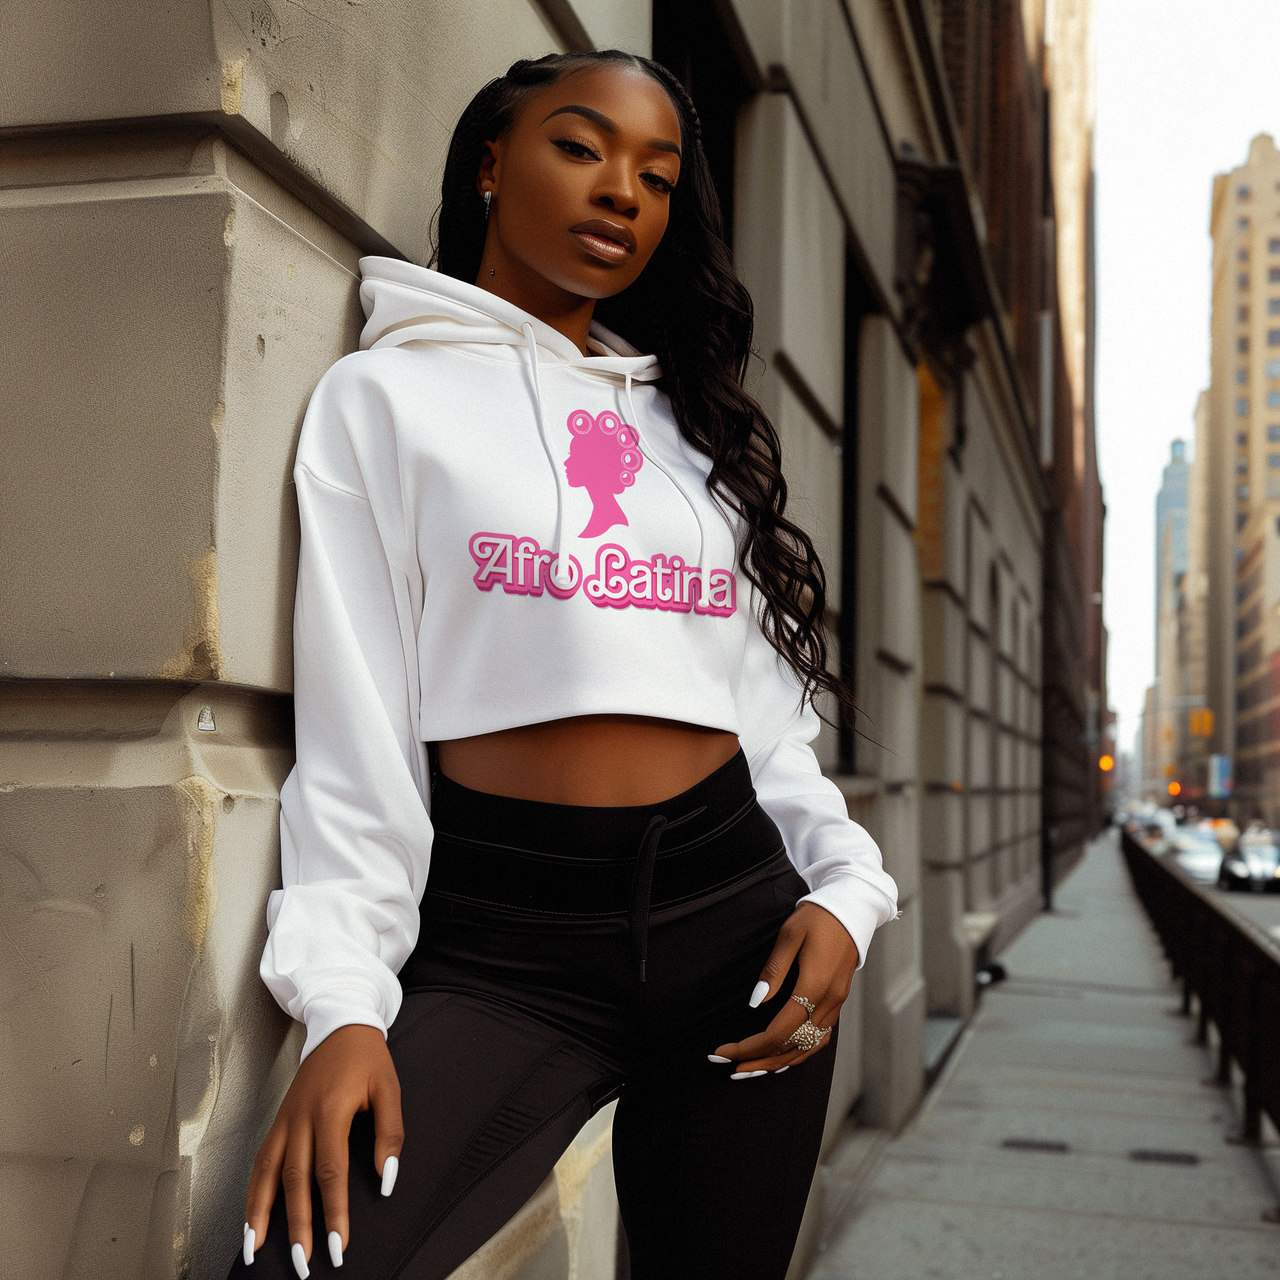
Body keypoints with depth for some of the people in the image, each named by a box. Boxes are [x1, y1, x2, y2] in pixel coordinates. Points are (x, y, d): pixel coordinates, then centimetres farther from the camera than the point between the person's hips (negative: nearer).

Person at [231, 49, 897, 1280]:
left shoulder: (693, 418, 19)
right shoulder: (386, 395, 6)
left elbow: (763, 705, 15)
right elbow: (352, 724, -2)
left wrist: (844, 887, -2)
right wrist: (345, 1002, -12)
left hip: (733, 908, 5)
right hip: (499, 939, -4)